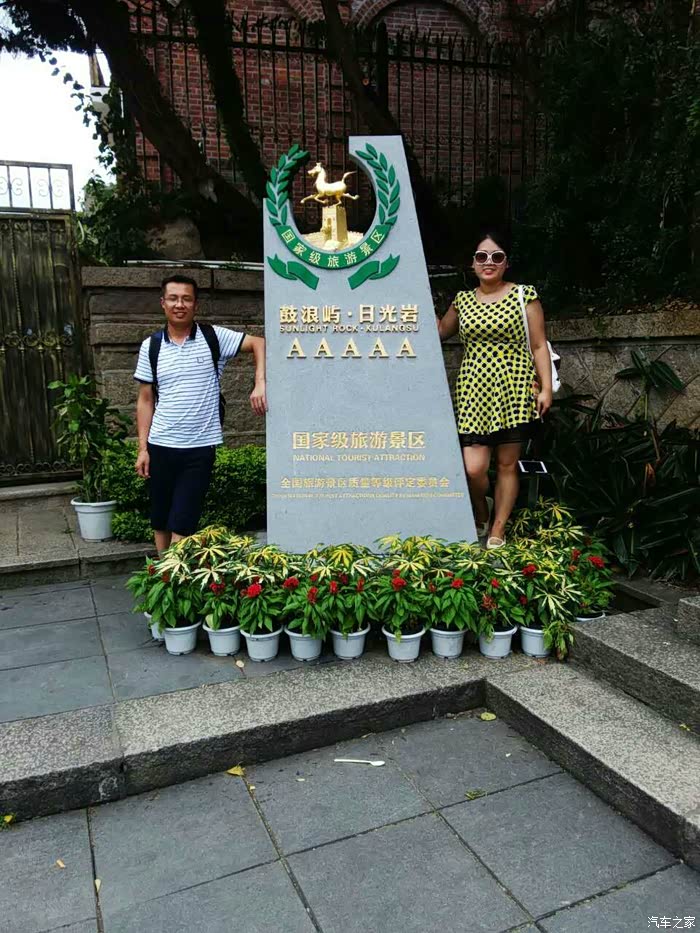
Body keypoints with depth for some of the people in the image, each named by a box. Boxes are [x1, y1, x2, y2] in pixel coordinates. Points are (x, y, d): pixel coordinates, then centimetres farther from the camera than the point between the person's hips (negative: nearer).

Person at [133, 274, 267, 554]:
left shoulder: (213, 337, -2)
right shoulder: (151, 346, 4)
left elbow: (259, 343, -2)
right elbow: (145, 400, 7)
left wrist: (260, 385, -17)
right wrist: (142, 448, 2)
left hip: (200, 448, -3)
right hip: (161, 447, 3)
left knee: (182, 525, -3)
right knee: (160, 522, 13)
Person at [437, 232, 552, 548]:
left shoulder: (524, 295, 2)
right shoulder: (462, 300, 11)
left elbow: (539, 345, 1)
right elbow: (441, 331, 27)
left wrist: (546, 387, -6)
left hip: (514, 391, -2)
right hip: (474, 391, 2)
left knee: (507, 464, 5)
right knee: (473, 469, -7)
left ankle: (497, 531, 19)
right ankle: (481, 516, 24)